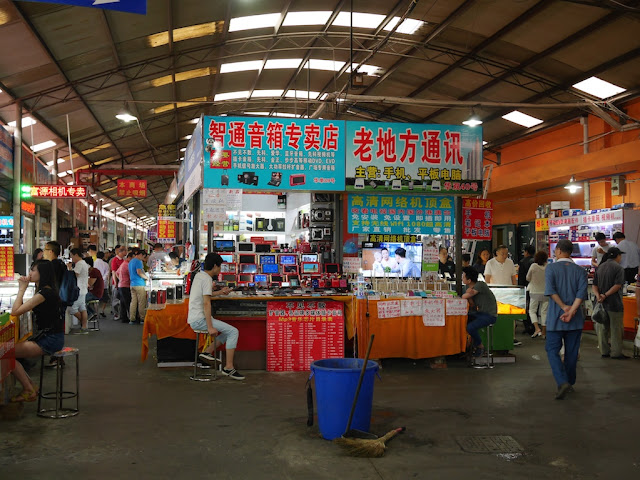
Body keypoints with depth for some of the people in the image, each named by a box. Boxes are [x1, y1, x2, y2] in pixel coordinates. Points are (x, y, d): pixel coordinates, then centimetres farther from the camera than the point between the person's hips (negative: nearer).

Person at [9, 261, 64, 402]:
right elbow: (21, 309, 14)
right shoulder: (47, 290, 13)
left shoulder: (45, 293, -19)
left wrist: (22, 289, -9)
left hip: (50, 340, -10)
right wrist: (23, 288, 7)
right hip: (49, 337, 10)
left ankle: (29, 390, 1)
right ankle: (30, 386, 13)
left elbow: (15, 311, -19)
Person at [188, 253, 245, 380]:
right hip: (199, 319, -10)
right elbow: (206, 303, -22)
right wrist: (210, 327, -24)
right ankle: (228, 368, -12)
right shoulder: (207, 279, -15)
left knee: (229, 330, 18)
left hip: (194, 319, 10)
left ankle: (207, 351, 13)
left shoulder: (199, 275, 14)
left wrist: (220, 292, 29)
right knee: (233, 332, -13)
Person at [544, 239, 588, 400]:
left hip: (555, 317, -3)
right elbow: (582, 292, -10)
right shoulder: (580, 270, 3)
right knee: (572, 352, 13)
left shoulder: (551, 268, -4)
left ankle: (563, 382, -15)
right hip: (576, 319, 3)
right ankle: (570, 383, 23)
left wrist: (564, 307, -14)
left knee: (553, 350, 2)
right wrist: (571, 311, -15)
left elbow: (550, 290, -18)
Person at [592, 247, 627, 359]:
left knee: (603, 328, 11)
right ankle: (616, 352, 7)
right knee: (616, 328, 2)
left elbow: (595, 285, 5)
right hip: (614, 303, -6)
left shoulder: (600, 267, 12)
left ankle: (604, 351, 16)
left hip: (602, 303, 6)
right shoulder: (618, 268, -9)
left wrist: (598, 295, -10)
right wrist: (605, 295, -20)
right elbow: (617, 285, -20)